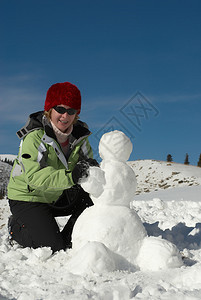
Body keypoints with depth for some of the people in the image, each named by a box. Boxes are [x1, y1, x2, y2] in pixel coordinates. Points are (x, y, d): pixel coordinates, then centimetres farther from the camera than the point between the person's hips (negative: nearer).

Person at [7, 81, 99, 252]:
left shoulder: (79, 136, -3)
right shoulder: (34, 137, -23)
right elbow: (35, 177, -34)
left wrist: (92, 167, -31)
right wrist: (71, 176, -48)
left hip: (59, 197, 6)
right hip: (28, 198, -6)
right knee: (53, 248, -15)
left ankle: (68, 240, 9)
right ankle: (16, 227, 12)